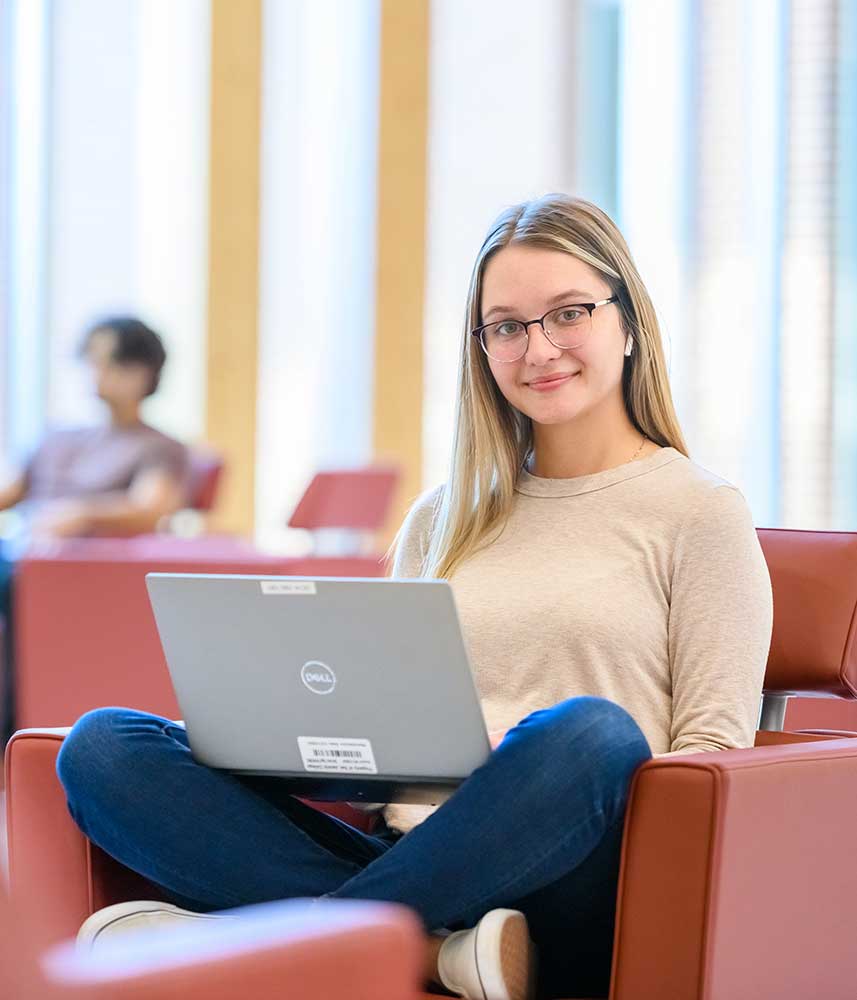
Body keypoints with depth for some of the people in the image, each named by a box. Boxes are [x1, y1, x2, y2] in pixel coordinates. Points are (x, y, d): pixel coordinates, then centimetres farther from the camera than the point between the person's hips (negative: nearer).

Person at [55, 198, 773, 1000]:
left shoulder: (698, 512, 10)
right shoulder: (443, 518, 24)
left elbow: (711, 751, 3)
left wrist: (600, 816, -16)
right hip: (414, 853, 4)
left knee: (589, 732, -39)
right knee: (102, 747, -15)